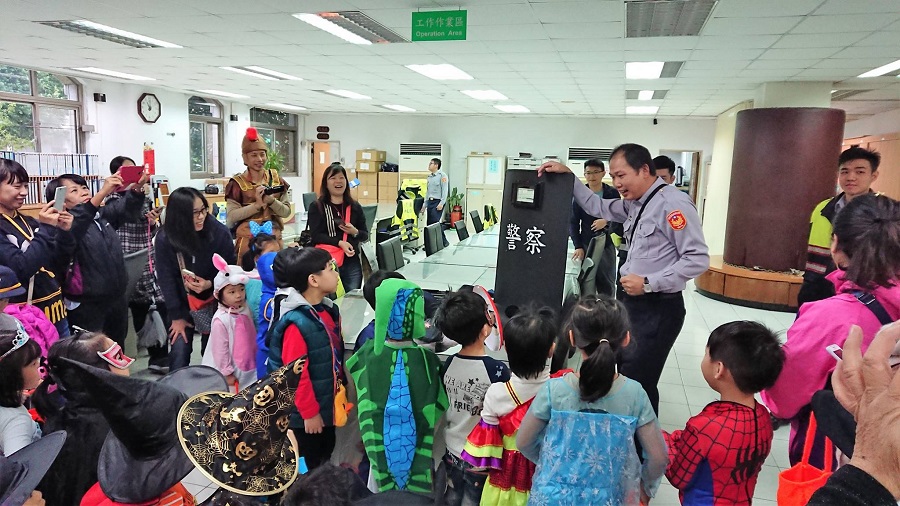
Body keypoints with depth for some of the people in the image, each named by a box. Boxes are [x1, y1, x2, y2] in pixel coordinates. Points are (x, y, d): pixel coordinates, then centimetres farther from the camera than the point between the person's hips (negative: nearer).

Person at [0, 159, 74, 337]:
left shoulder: (28, 222, 10)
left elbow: (59, 264, 10)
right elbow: (20, 269, -22)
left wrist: (64, 232, -5)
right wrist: (45, 228, -22)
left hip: (54, 311, 7)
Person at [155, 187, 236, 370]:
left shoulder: (220, 233, -19)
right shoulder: (165, 239, -17)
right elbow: (166, 279, -9)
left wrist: (210, 284, -25)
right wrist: (176, 316, -6)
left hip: (214, 302, 0)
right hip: (182, 303, 0)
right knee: (179, 352, -3)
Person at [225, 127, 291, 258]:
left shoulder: (276, 179, 6)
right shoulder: (238, 183, -3)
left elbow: (286, 212, 1)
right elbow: (231, 216, -11)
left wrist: (271, 201, -15)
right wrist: (256, 204, -19)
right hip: (248, 240, -3)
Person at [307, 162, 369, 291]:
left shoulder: (355, 207, 9)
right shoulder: (316, 207, 1)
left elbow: (365, 235, 12)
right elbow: (315, 235, -7)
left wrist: (355, 232, -10)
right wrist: (340, 243, -18)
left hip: (352, 263, 3)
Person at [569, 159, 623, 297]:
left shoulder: (613, 193, 3)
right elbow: (573, 222, 2)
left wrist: (606, 221, -17)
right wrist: (578, 246, -7)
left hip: (607, 244, 1)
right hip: (586, 244, -1)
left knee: (607, 285, 7)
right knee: (587, 284, -4)